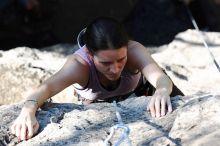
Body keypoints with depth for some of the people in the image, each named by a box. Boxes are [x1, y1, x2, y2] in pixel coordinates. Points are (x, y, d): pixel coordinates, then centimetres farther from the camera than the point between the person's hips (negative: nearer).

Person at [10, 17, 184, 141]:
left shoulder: (134, 50, -43)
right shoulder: (79, 64, -45)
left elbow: (161, 77, -58)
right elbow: (49, 86, -62)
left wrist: (163, 91, -83)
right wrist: (28, 110, -84)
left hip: (138, 88, 1)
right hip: (96, 104, 0)